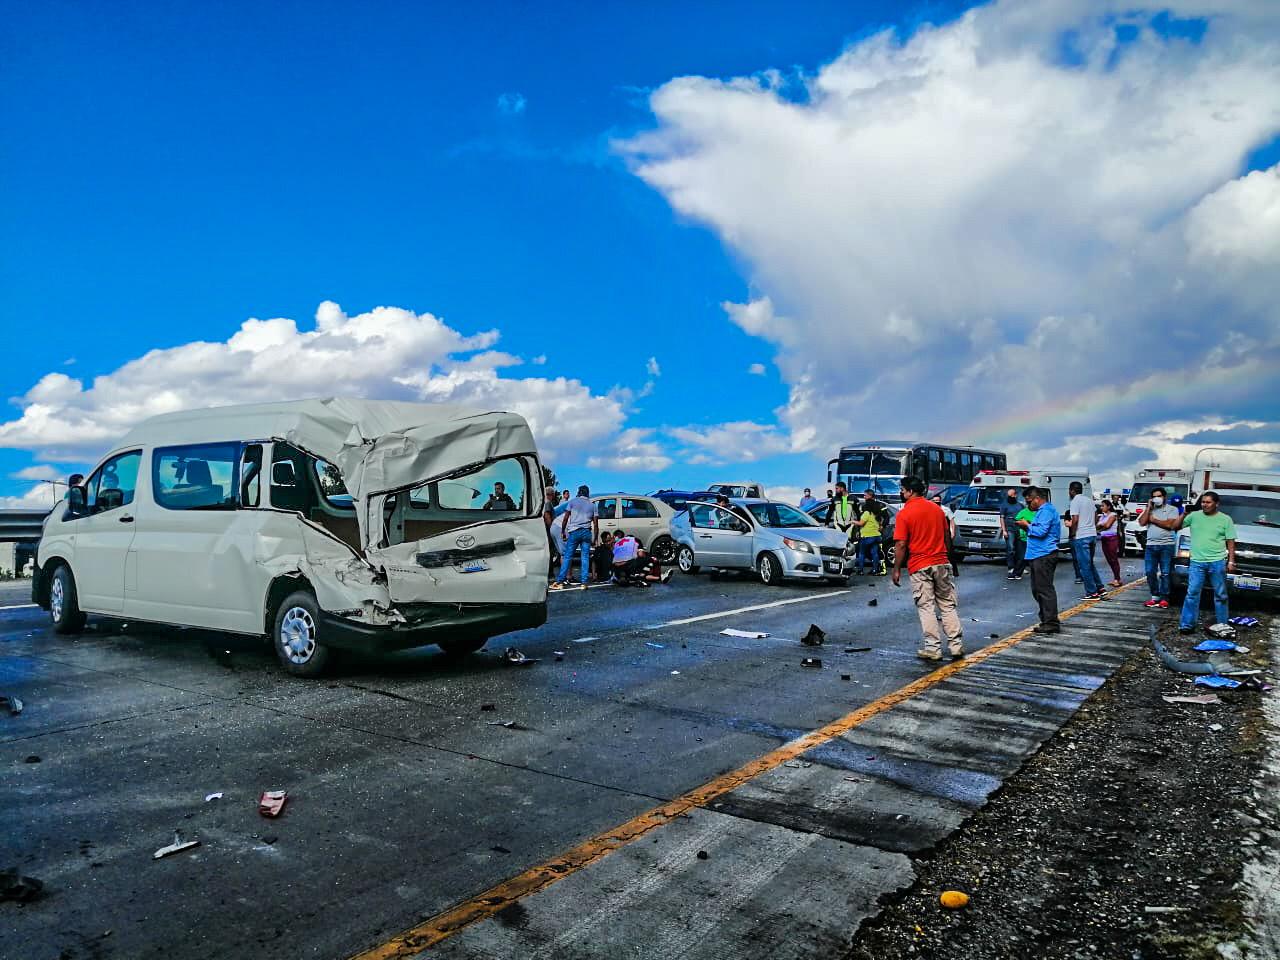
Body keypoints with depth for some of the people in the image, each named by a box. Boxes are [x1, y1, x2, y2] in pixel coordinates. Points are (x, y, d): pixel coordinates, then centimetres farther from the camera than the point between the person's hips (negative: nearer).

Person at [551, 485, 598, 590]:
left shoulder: (573, 501, 6)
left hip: (574, 531, -2)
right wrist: (595, 538, 13)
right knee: (585, 557, 5)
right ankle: (584, 582, 1)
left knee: (567, 556, -2)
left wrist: (563, 531, 9)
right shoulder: (592, 505, 13)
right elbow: (595, 524, 9)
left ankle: (560, 582, -6)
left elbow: (565, 518, 1)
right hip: (587, 532, 2)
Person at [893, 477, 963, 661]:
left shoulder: (904, 514, -10)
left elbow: (901, 544, -12)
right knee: (948, 605, 12)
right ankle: (956, 645, 12)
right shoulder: (937, 508, 7)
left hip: (919, 566, -5)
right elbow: (946, 536, 13)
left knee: (926, 608, 2)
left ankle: (933, 648, 3)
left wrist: (896, 569, -5)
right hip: (941, 563, 5)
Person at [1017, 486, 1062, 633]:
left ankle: (1051, 623, -7)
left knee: (1045, 589, -9)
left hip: (1044, 556, -11)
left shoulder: (1046, 511, -12)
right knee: (1038, 589, 14)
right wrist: (1028, 526, 11)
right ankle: (1047, 619, 21)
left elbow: (1041, 531, -21)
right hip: (1038, 556, 11)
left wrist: (1027, 525, -8)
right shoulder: (1042, 510, 21)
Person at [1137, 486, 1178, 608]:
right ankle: (1155, 596, 10)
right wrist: (1148, 508, 0)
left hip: (1166, 545, -4)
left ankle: (1164, 598, 1)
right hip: (1151, 545, 4)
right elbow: (1141, 523, 1)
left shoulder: (1172, 509, 5)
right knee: (1150, 573, 2)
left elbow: (1169, 524, -10)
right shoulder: (1149, 509, 16)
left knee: (1165, 573, -3)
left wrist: (1153, 519, -1)